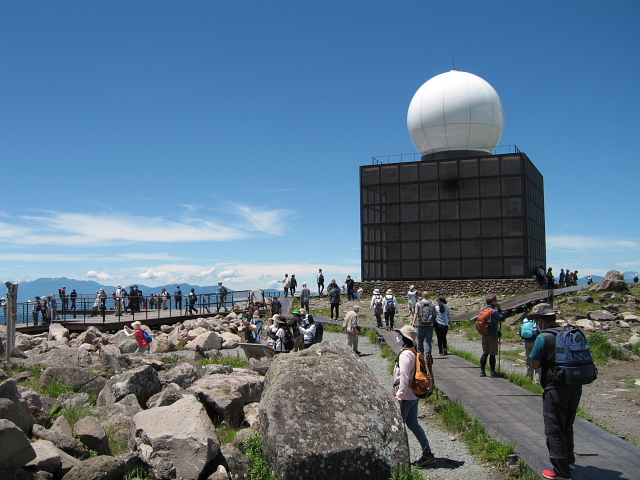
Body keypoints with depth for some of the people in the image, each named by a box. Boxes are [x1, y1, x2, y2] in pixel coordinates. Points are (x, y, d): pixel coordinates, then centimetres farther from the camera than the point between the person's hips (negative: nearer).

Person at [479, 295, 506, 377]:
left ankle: (482, 371, 12)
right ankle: (493, 371, 5)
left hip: (484, 335, 7)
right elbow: (502, 318, -8)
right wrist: (500, 309, 1)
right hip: (493, 335, -7)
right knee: (492, 354, 0)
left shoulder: (482, 310, 7)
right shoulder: (493, 311, -15)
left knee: (485, 353, 12)